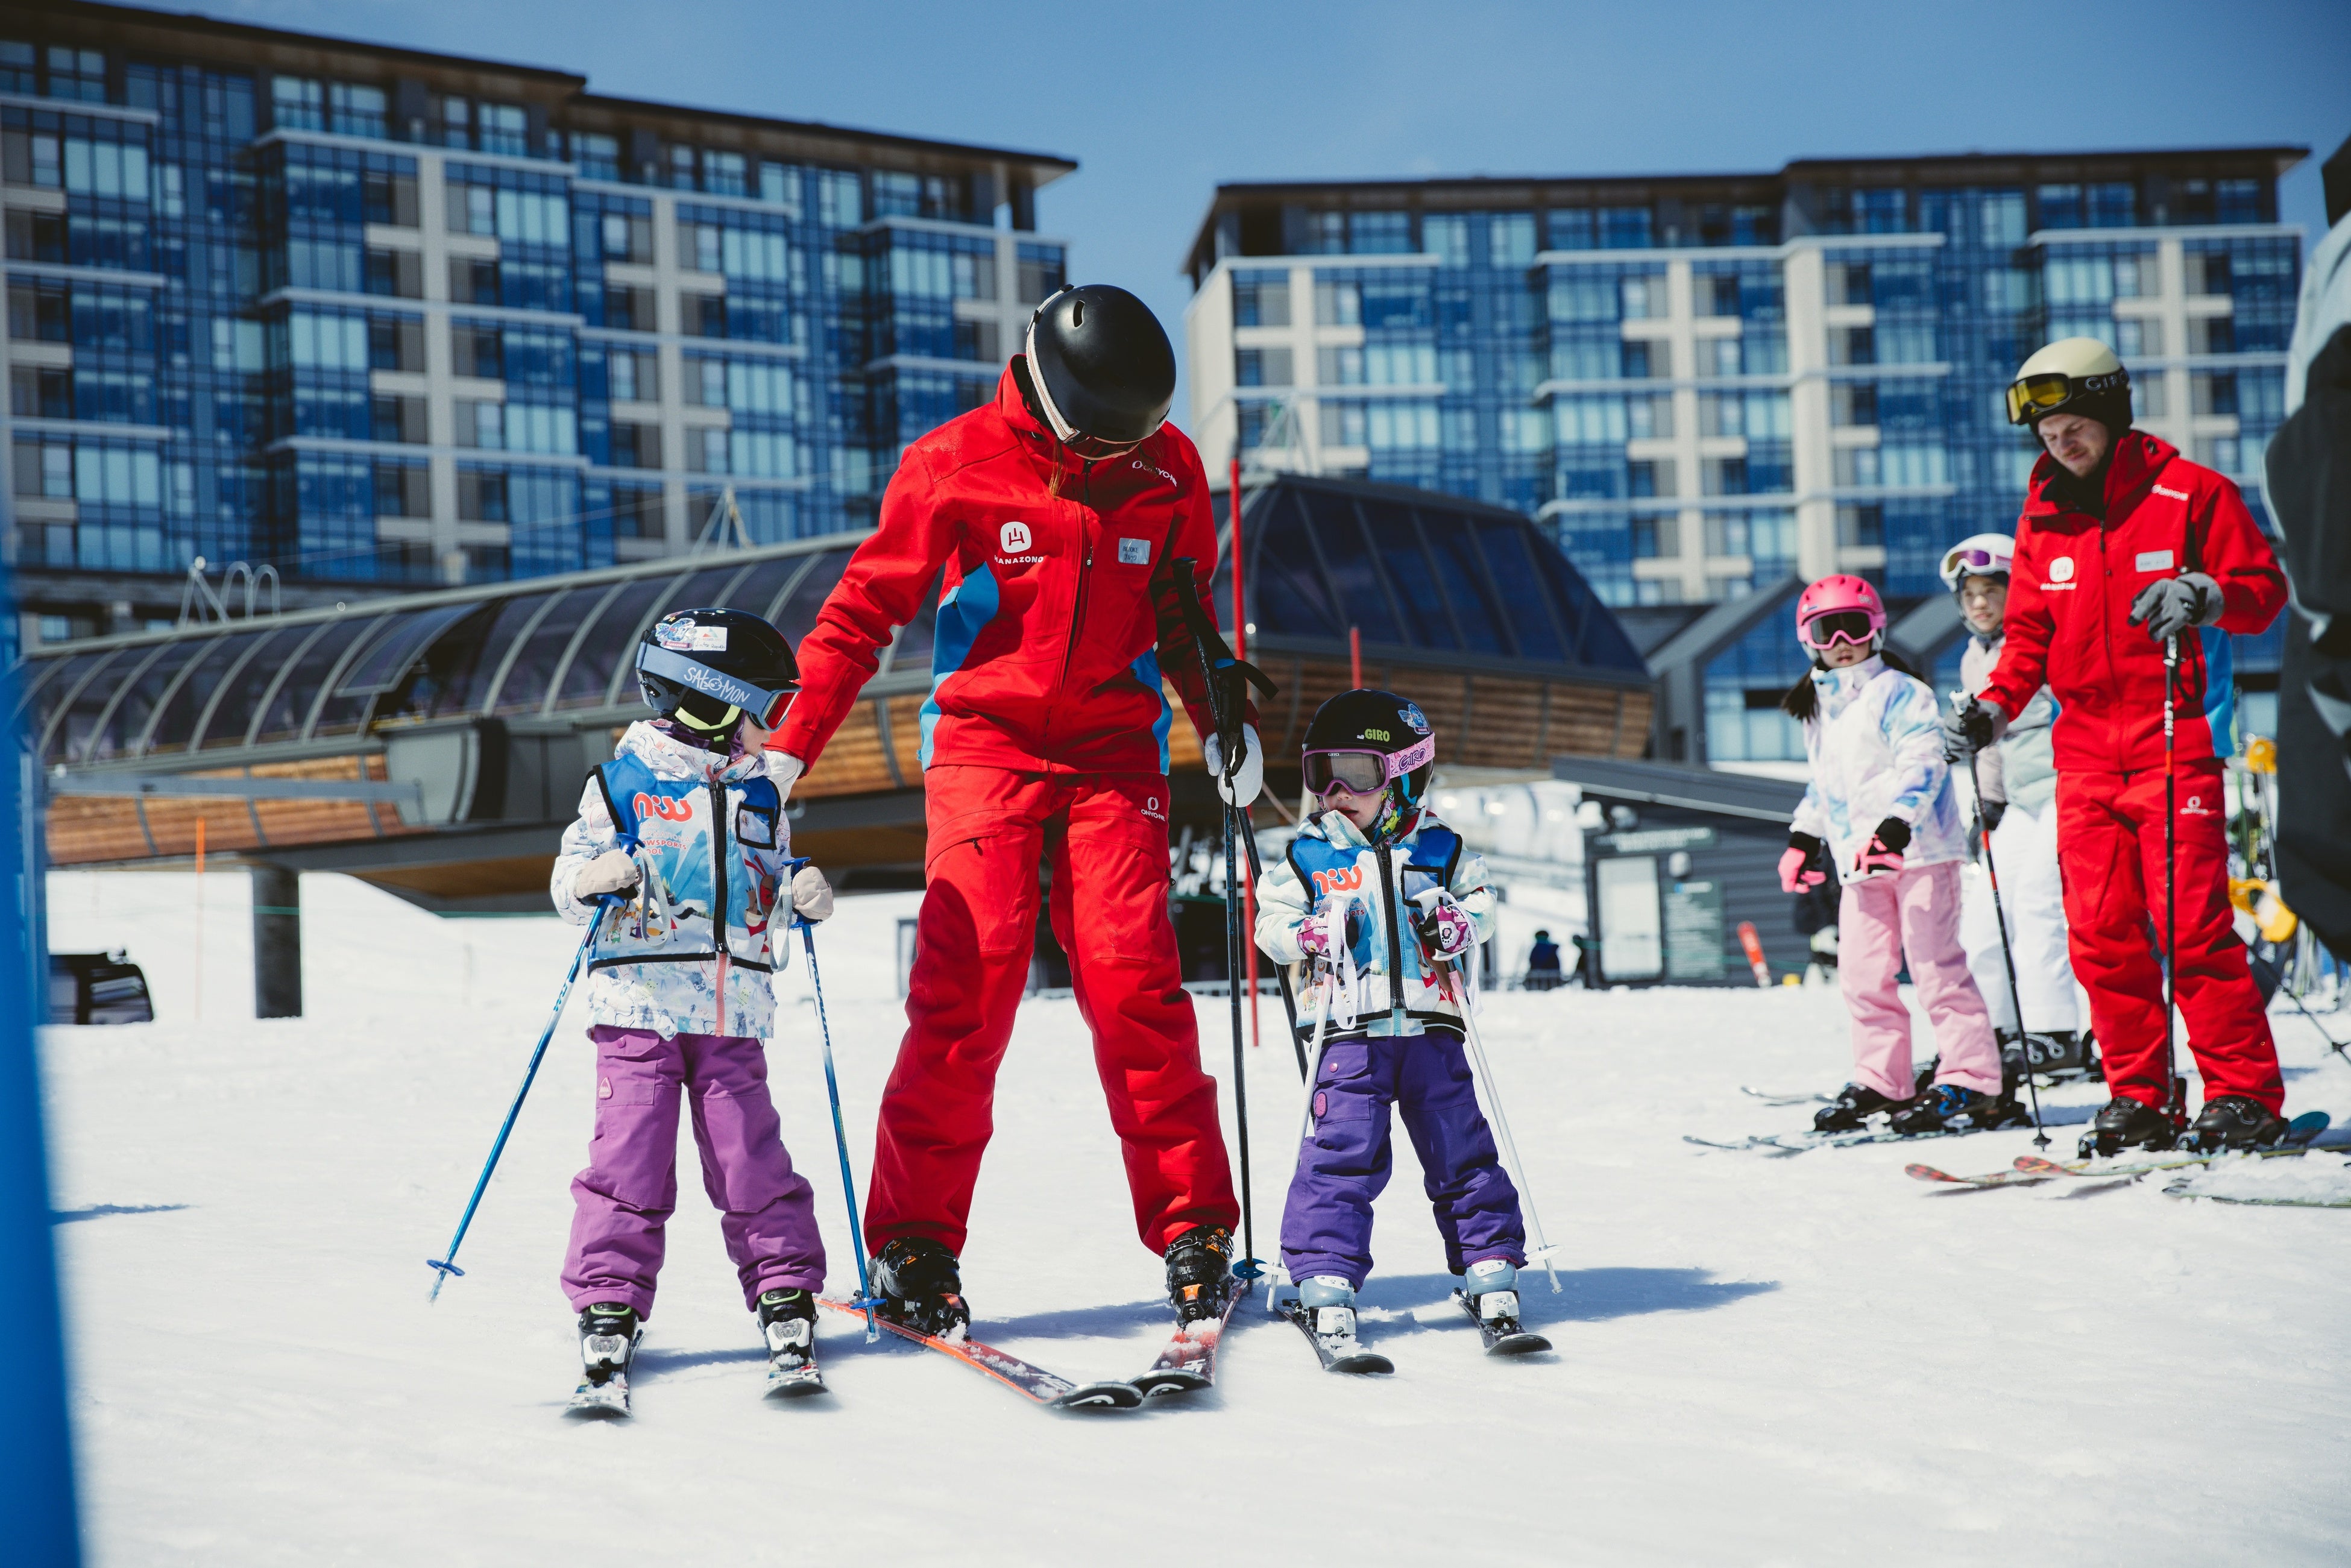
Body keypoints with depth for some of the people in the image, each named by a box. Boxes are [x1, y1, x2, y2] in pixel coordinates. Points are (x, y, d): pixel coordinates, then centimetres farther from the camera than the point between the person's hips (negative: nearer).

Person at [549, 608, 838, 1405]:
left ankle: (785, 1292, 7)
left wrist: (803, 898, 1)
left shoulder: (759, 797, 15)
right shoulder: (621, 785, 1)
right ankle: (609, 1301, 1)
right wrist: (598, 880, -19)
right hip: (640, 1003, -3)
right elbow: (568, 880, 3)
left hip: (733, 1012, 3)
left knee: (751, 1154, -1)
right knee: (631, 1152, -7)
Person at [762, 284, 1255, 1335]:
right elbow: (866, 607, -2)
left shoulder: (1166, 469, 5)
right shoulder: (955, 466, -6)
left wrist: (1228, 721, 6)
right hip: (985, 744, -2)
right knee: (969, 982, -11)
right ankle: (915, 1241, -4)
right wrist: (789, 745, -7)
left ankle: (1193, 1230, -1)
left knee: (1133, 981, -9)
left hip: (1115, 755, 2)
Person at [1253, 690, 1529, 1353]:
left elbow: (1480, 903, 13)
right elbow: (1272, 921, 6)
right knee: (1343, 1153, -10)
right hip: (1350, 1033, -1)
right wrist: (1312, 936, -14)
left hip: (1432, 1030, 1)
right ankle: (1327, 1286, -6)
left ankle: (1491, 1275, 15)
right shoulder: (1307, 855, 6)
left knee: (1461, 1151, 5)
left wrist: (1456, 925, -8)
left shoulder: (1441, 849, 8)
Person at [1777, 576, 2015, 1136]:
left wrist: (1895, 826, -28)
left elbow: (1923, 764, -17)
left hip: (1919, 850, -8)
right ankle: (1881, 1082, 17)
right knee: (1861, 975, 7)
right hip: (1857, 859, 8)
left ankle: (1972, 1084, -6)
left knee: (1935, 965, -9)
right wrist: (1805, 838, 28)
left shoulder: (1899, 693, -7)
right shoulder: (1819, 710, 18)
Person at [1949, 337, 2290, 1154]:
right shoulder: (2042, 520, 13)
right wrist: (1995, 705, 2)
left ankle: (2244, 1094, -5)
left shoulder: (2189, 493, -1)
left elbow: (2265, 587, 0)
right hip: (2085, 746, 5)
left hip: (2173, 736, -5)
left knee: (2191, 921, -11)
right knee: (2100, 931, 1)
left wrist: (2206, 596, -20)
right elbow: (2031, 635, 18)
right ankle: (2140, 1097, 9)